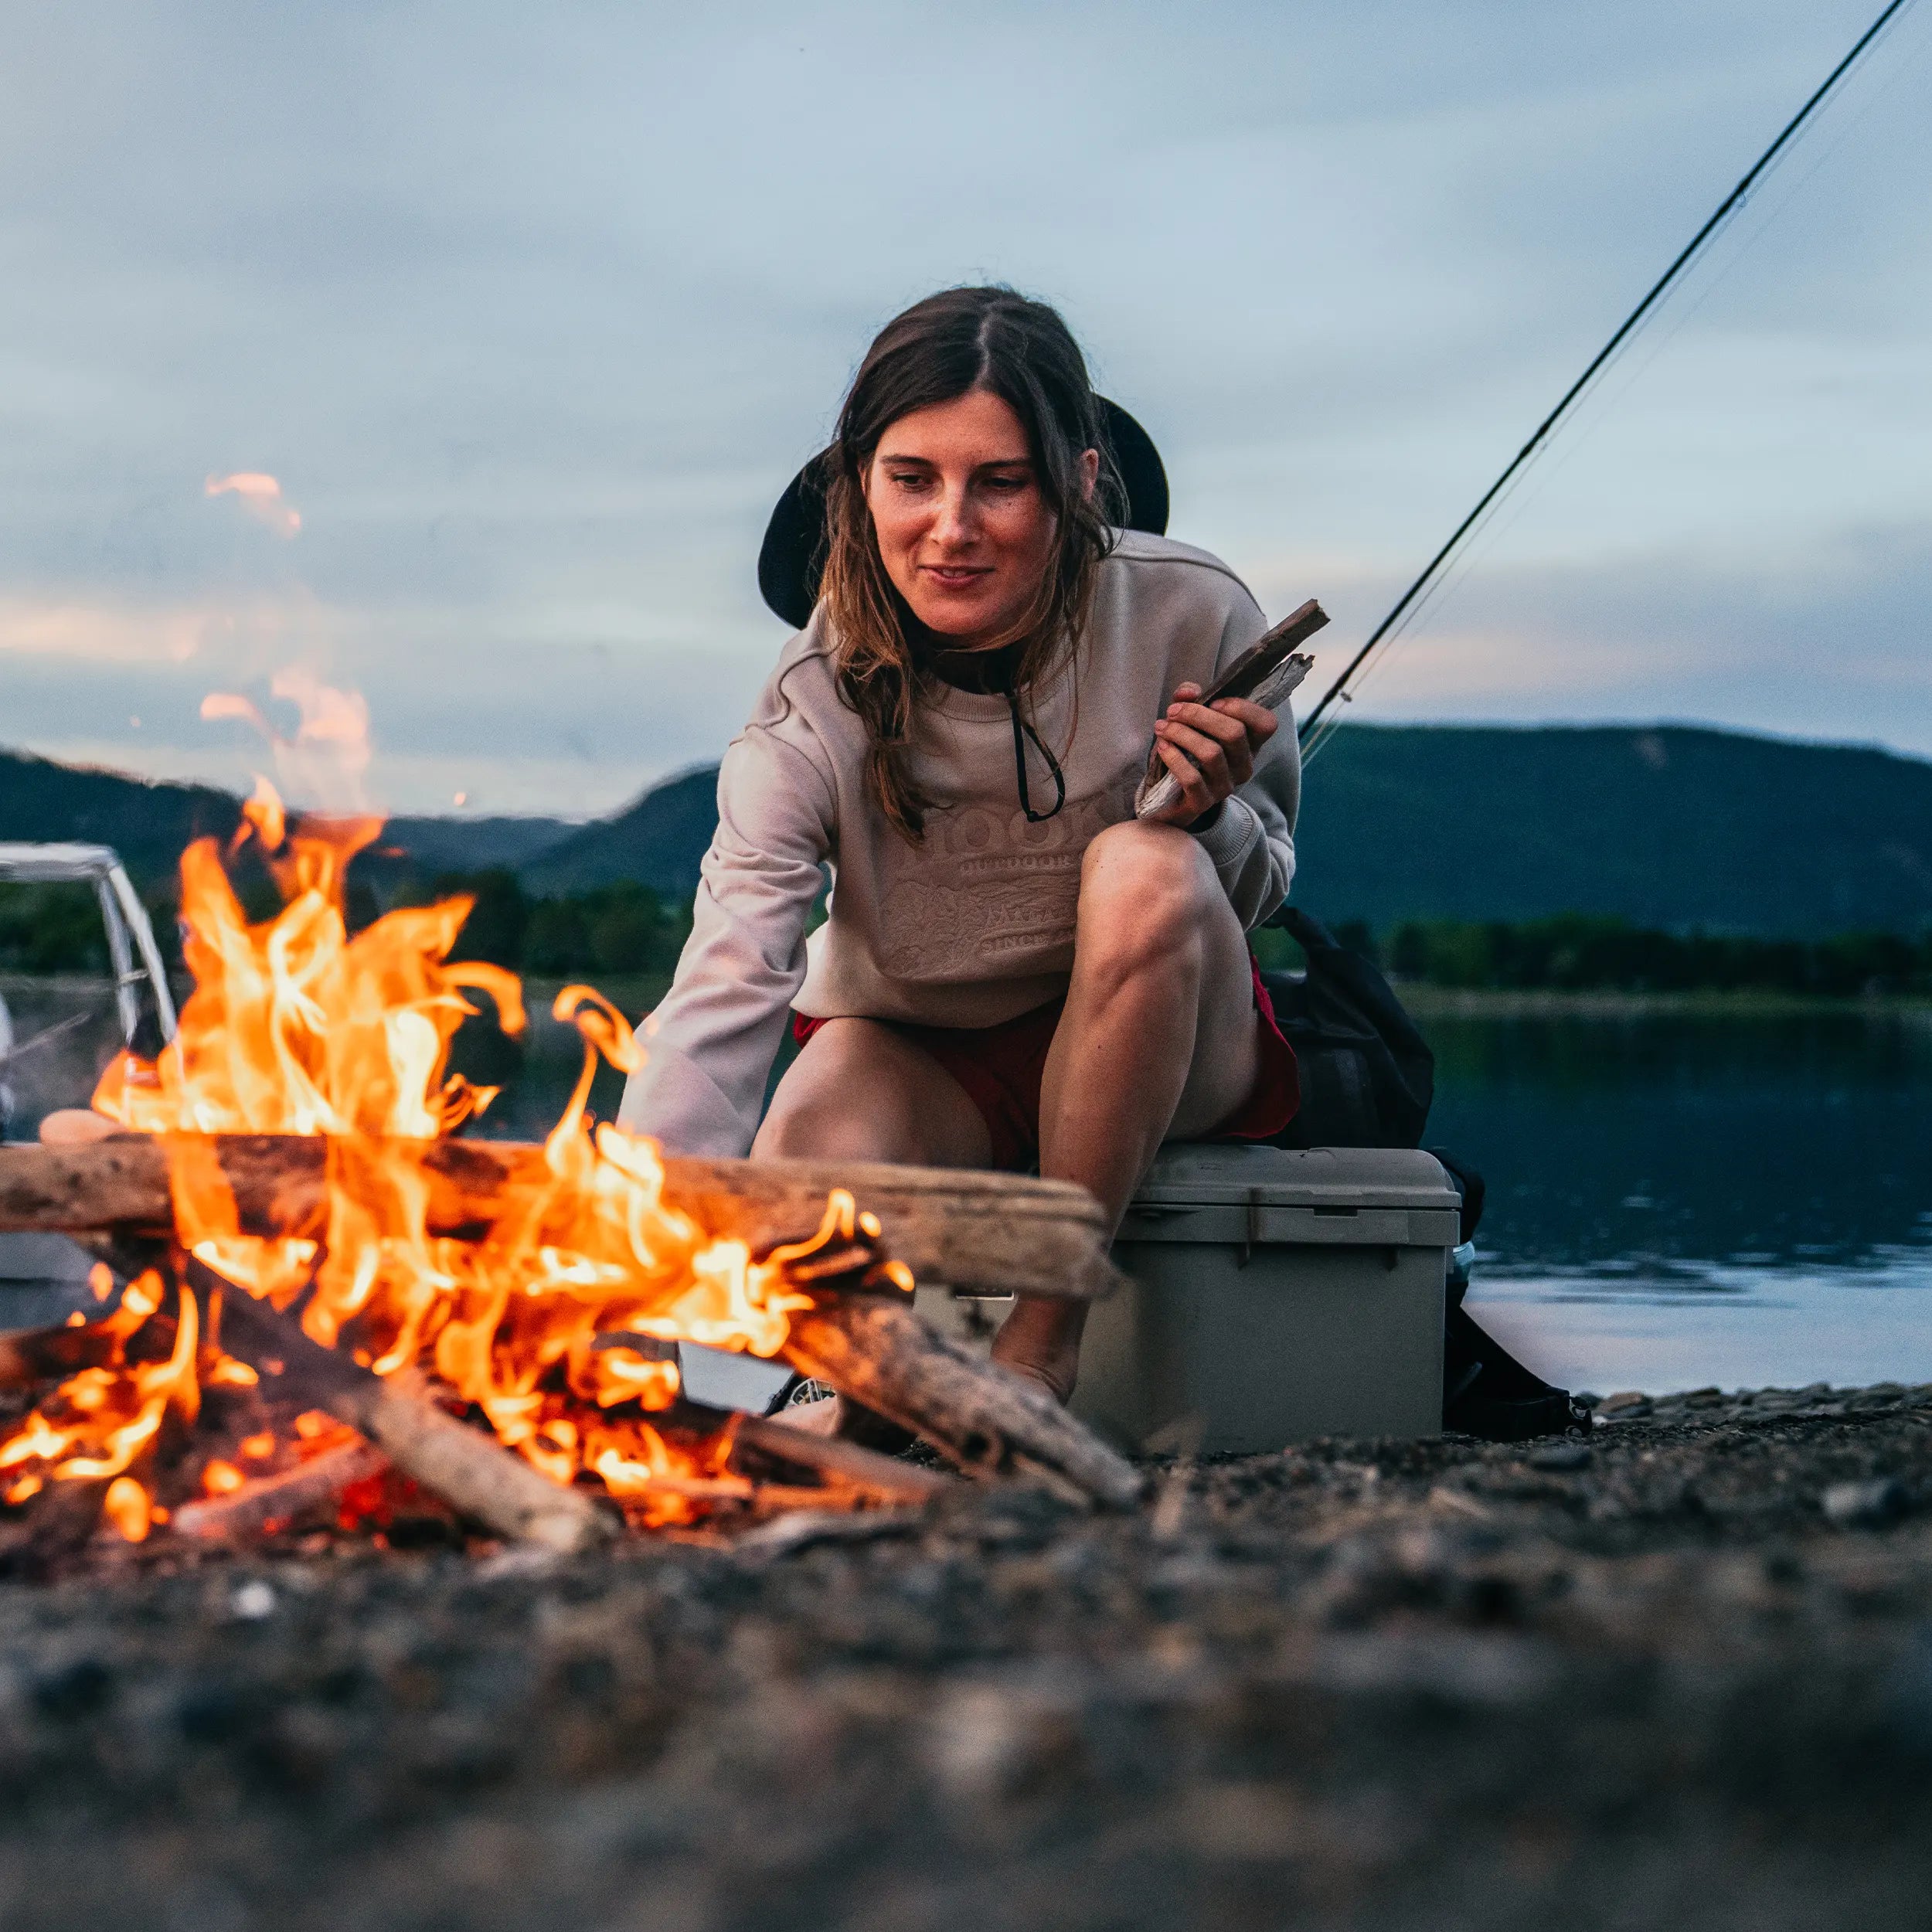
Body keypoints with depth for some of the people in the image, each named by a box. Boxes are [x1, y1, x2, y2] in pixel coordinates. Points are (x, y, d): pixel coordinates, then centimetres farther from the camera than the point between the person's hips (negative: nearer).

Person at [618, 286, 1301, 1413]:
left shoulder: (1192, 619, -18)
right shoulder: (816, 708, -20)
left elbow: (1263, 886, -3)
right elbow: (723, 993, -31)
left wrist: (1210, 816, -29)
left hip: (1168, 1051, 1)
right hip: (914, 1053, -1)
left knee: (1146, 871, -34)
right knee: (802, 1165, -37)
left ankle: (1045, 1342, -21)